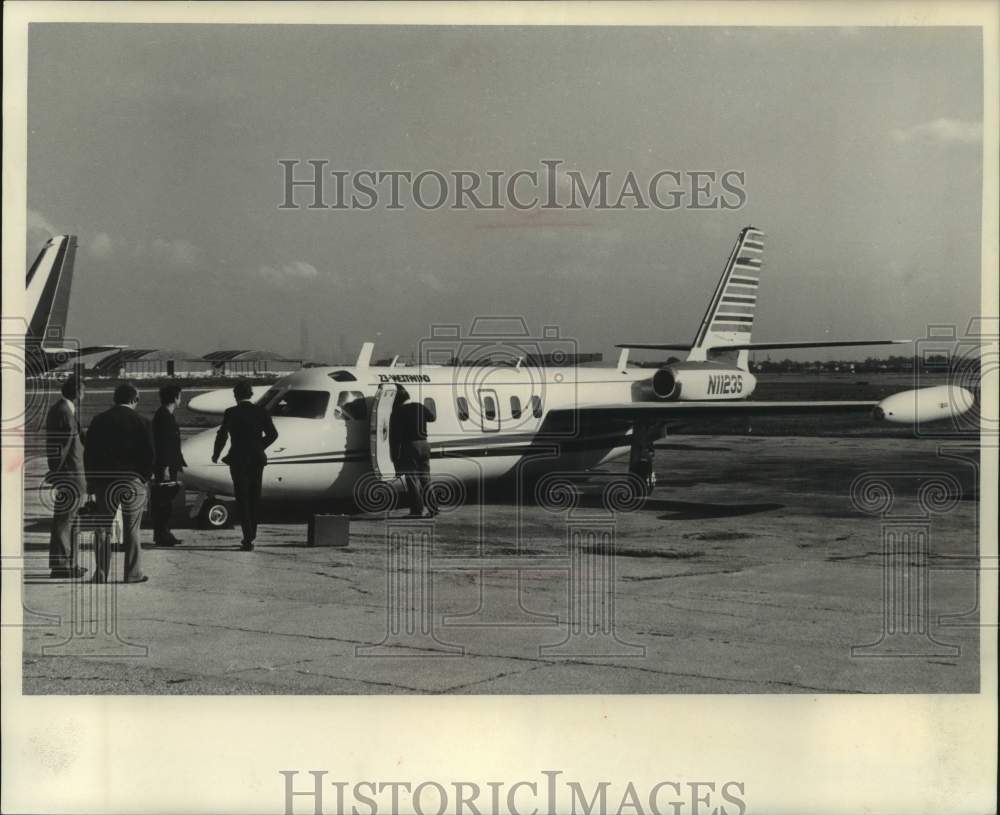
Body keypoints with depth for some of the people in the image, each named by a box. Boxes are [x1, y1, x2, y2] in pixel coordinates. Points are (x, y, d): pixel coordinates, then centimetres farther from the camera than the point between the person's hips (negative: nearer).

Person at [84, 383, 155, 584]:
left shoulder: (99, 420, 4)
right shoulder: (140, 422, -4)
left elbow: (88, 453, 4)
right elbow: (149, 454, -6)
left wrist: (92, 482, 8)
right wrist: (144, 477, 6)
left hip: (103, 482, 2)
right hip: (132, 482, -2)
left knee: (103, 529, 7)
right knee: (131, 530, 7)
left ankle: (101, 574, 4)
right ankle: (132, 573, 8)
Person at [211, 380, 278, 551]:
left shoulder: (231, 413, -9)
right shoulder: (261, 412, 1)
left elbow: (222, 436, -8)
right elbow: (272, 434, 2)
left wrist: (215, 455, 8)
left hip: (238, 460, -3)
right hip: (257, 460, 3)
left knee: (242, 499, 0)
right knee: (254, 498, 16)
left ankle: (248, 539, -10)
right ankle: (251, 534, 25)